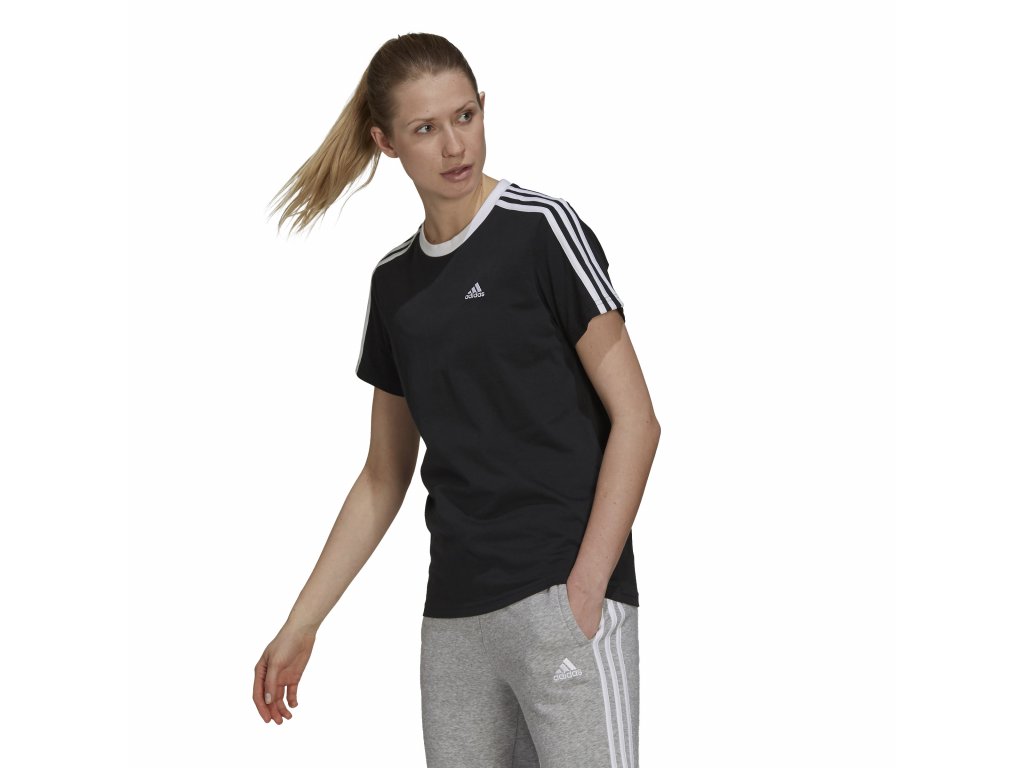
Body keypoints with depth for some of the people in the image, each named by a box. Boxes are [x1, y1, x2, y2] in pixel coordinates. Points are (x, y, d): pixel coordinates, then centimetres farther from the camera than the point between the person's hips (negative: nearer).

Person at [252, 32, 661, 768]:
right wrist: (301, 626, 18)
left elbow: (634, 419, -5)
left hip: (565, 597, -5)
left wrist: (584, 592, -13)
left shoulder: (541, 229, -2)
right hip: (456, 617, 5)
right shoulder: (395, 283, 14)